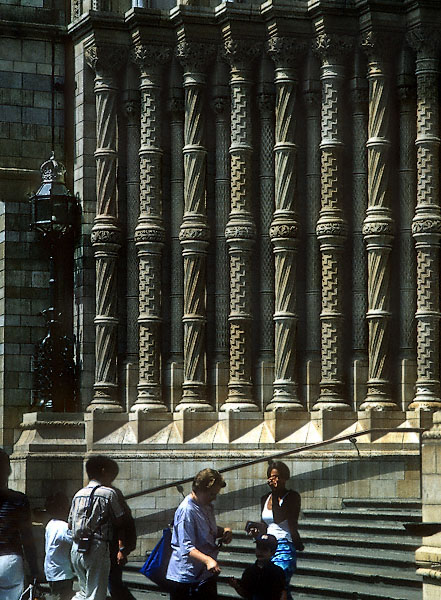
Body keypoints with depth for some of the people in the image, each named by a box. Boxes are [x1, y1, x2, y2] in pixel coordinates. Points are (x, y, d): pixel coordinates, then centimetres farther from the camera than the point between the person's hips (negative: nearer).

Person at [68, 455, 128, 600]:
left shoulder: (79, 494, 13)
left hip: (76, 549, 6)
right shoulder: (109, 493, -4)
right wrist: (122, 549, 1)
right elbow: (119, 523, -3)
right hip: (97, 550, -6)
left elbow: (70, 525, 15)